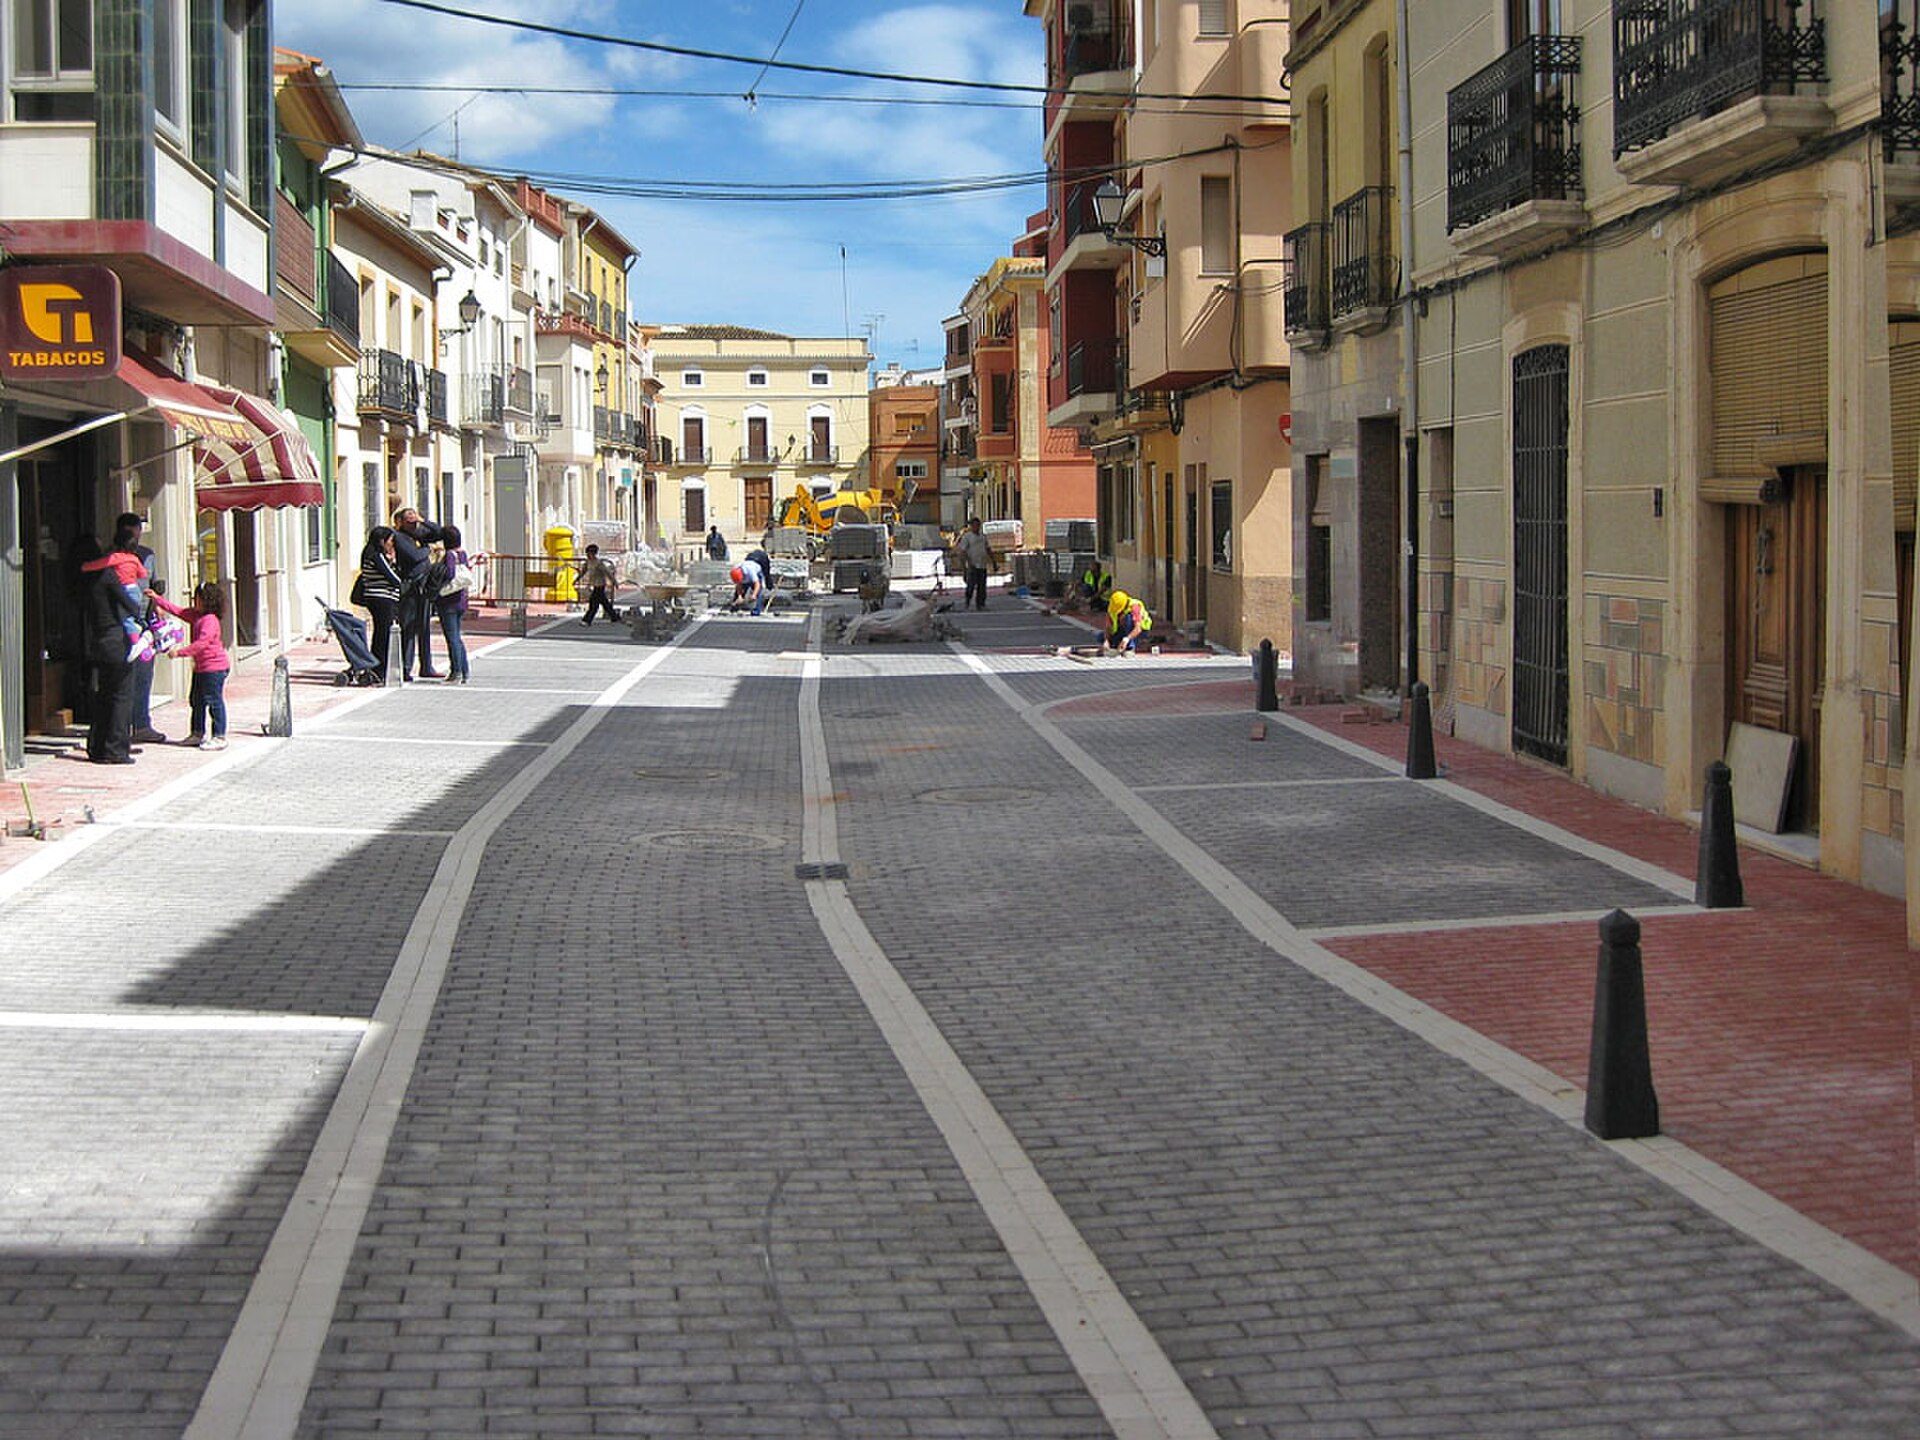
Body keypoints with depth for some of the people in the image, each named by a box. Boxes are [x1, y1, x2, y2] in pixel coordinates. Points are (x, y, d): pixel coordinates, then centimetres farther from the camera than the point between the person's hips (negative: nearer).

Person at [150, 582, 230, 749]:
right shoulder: (195, 615, 10)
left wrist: (180, 652, -26)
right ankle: (198, 733, 29)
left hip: (214, 667, -11)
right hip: (201, 667, 11)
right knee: (196, 700, 18)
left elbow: (201, 643, -27)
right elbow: (177, 610, 20)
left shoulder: (210, 620, -20)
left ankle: (219, 737, -4)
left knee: (214, 701, -7)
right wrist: (157, 598, 19)